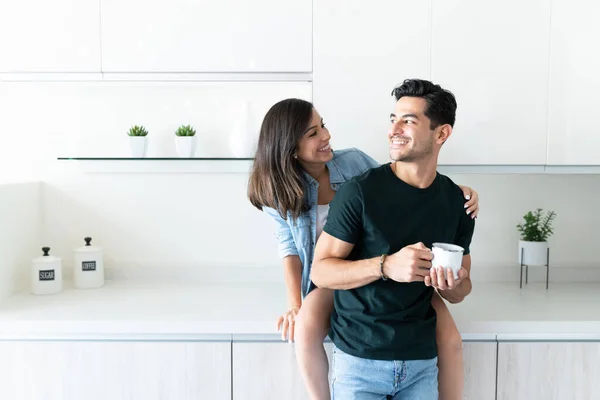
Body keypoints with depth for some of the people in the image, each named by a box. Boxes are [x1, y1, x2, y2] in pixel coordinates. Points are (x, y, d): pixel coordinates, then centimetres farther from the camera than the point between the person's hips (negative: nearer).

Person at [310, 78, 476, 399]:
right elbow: (320, 271, -12)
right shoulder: (359, 192, -13)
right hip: (359, 360, -3)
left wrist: (452, 285, -14)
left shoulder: (457, 202, 0)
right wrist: (386, 266, -26)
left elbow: (461, 291, 9)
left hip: (422, 361, 4)